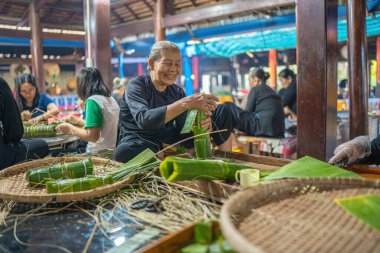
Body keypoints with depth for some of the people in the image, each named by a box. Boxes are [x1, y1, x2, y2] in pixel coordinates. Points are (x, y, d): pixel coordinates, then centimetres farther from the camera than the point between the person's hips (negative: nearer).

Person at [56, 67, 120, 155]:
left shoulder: (92, 100, -14)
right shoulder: (111, 99, 8)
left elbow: (92, 136, -18)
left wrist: (70, 128, -5)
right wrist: (80, 122, 23)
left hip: (100, 153, -8)